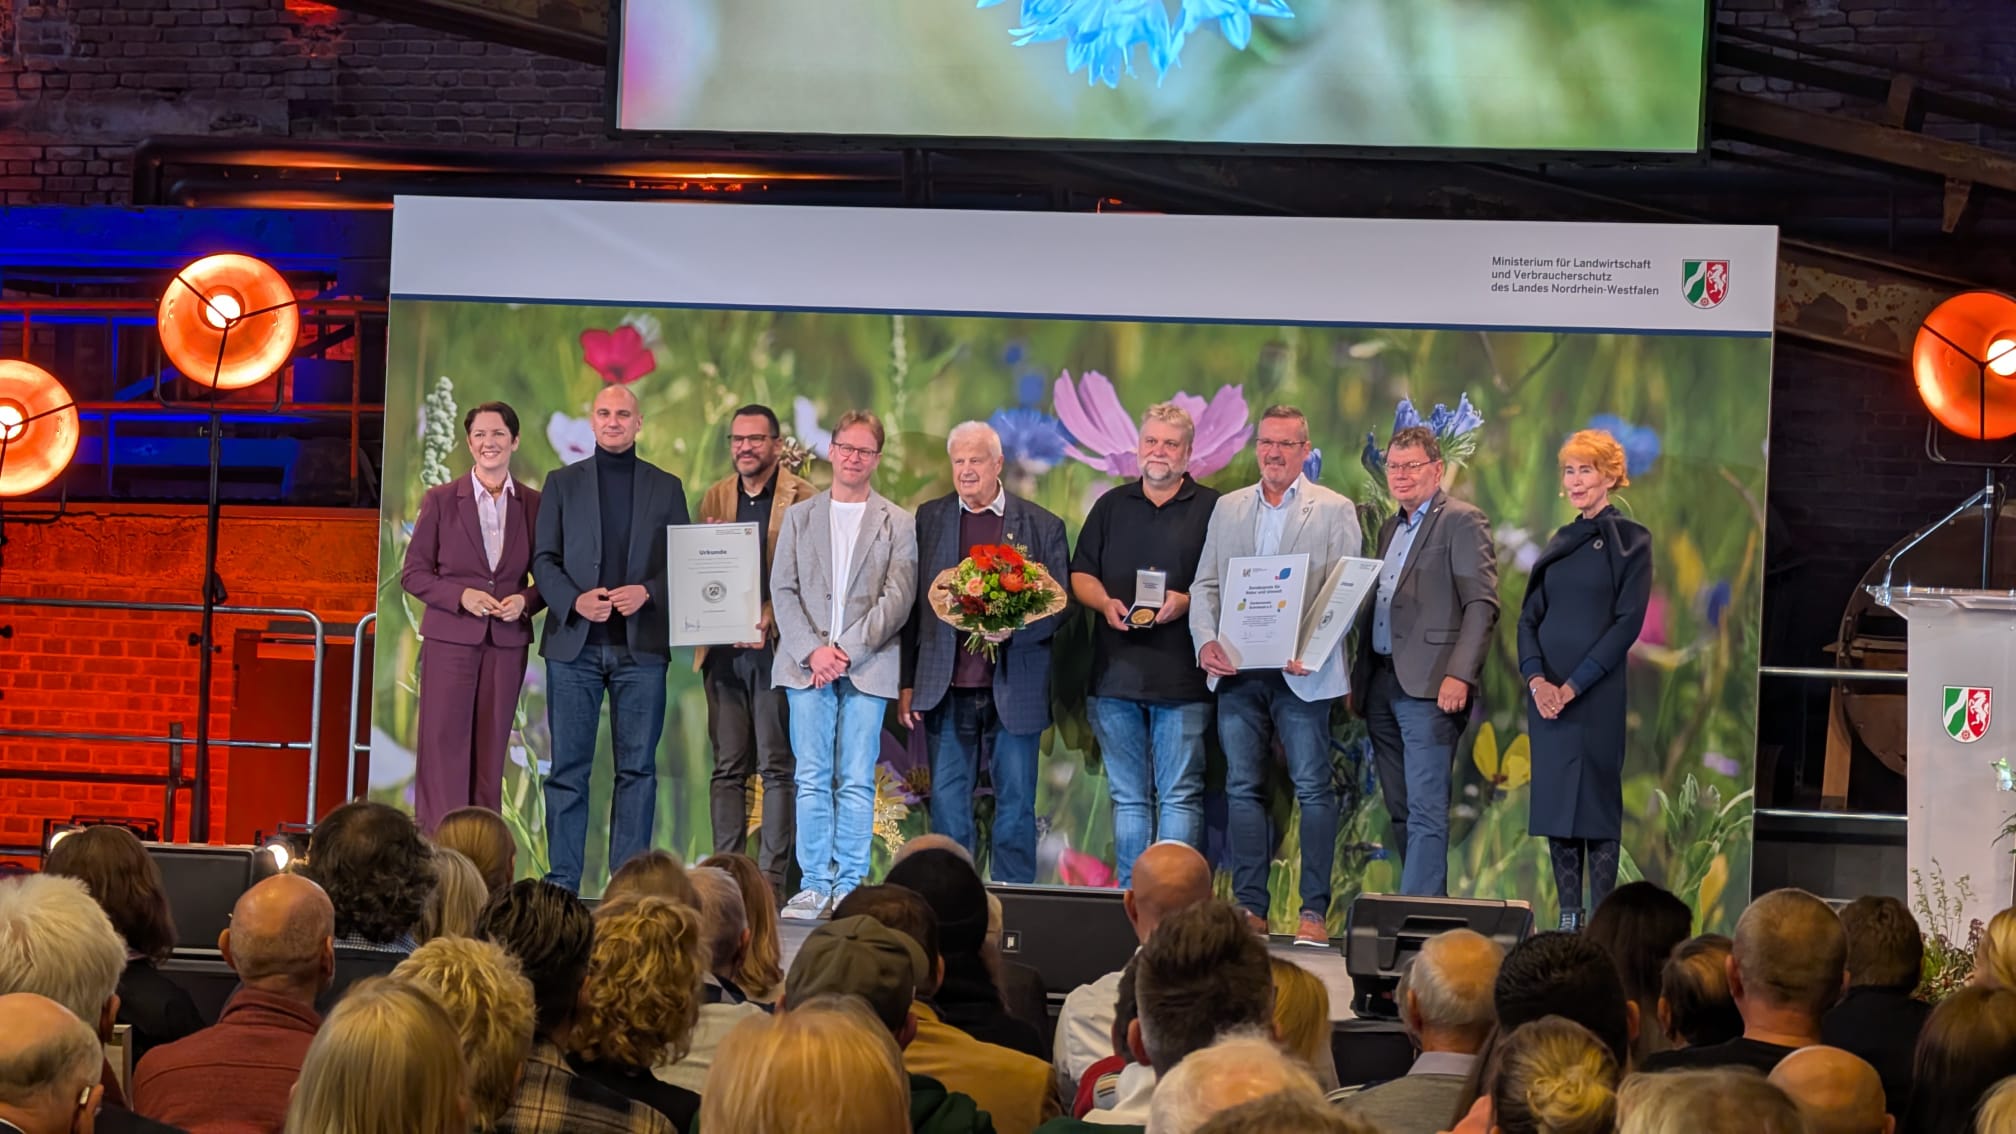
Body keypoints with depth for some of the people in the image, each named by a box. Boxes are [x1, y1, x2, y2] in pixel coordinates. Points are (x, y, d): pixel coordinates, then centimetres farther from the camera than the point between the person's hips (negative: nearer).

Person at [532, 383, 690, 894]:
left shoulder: (666, 487, 11)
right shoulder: (562, 483, 11)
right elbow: (544, 559, 6)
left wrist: (648, 593, -11)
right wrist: (574, 601, -11)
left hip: (641, 645, 0)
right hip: (574, 642, 0)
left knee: (638, 767, 0)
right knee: (568, 768, 0)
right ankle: (561, 881, 4)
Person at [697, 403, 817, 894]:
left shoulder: (802, 496, -1)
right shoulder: (714, 497, 15)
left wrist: (773, 618, -17)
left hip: (779, 646, -4)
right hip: (723, 647, 4)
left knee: (777, 766, -2)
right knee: (728, 767, 5)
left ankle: (772, 877, 0)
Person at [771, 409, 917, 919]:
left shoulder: (898, 524, 8)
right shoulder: (799, 516, 14)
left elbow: (898, 597, -1)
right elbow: (783, 590, 7)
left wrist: (848, 650, -10)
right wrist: (812, 650, -8)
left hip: (868, 666, -1)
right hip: (806, 664, 1)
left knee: (857, 782, -2)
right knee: (813, 779, -1)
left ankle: (849, 887, 1)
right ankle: (814, 885, 2)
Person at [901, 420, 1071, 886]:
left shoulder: (1042, 526, 3)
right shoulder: (928, 519, 8)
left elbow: (1058, 605, 2)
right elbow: (912, 604, 7)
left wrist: (1013, 629, -17)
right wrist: (908, 682, 3)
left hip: (1013, 688, -1)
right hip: (948, 689, 1)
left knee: (1015, 803, 4)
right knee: (948, 802, 5)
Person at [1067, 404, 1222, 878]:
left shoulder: (1212, 509, 5)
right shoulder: (1111, 506, 16)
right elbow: (1080, 575, 14)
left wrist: (1187, 602, -17)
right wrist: (1105, 602, -6)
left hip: (1182, 677, -4)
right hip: (1115, 674, 4)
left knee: (1180, 797, -5)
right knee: (1128, 797, 8)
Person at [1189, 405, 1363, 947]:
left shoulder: (1334, 510, 4)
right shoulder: (1228, 508, 15)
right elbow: (1204, 585, 13)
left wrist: (1312, 647, -18)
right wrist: (1205, 640, -5)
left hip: (1301, 672, -4)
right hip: (1237, 670, 4)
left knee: (1313, 788, -4)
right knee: (1243, 788, 4)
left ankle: (1315, 910, 0)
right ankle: (1250, 907, 9)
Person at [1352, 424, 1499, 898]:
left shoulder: (1463, 522, -4)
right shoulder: (1390, 529, 22)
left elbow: (1482, 605, -12)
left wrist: (1459, 675, -21)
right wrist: (1357, 677, 16)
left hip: (1428, 686, -8)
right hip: (1381, 684, 8)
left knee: (1427, 812, -11)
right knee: (1401, 810, 9)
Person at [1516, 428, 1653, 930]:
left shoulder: (1629, 539, -2)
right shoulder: (1559, 543, 15)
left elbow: (1628, 621, -9)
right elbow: (1529, 616, 11)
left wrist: (1574, 686, -14)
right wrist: (1537, 679, -7)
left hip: (1599, 695, -6)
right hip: (1546, 693, 6)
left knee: (1597, 802, -5)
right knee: (1555, 802, 5)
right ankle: (1567, 921, 9)